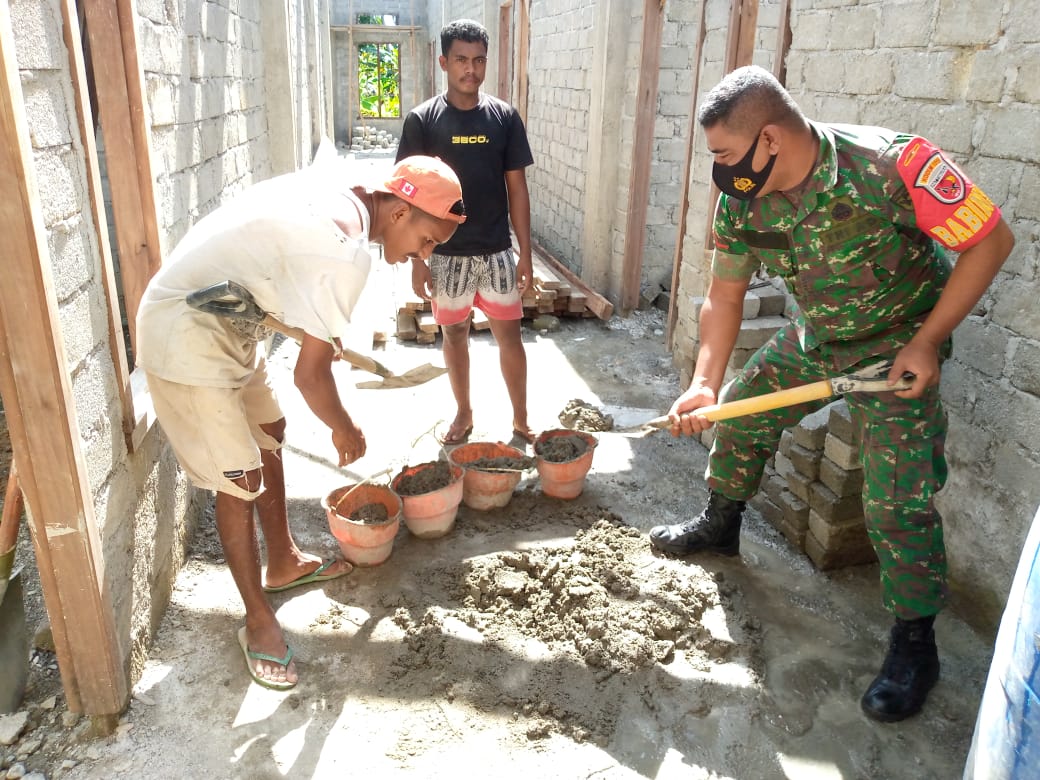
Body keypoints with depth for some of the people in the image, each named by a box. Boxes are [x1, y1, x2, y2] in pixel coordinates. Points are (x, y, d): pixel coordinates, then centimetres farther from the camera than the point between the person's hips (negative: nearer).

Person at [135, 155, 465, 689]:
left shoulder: (339, 188, 0)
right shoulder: (348, 253, -27)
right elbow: (309, 374, -23)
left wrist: (324, 333, 18)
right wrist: (345, 431, -3)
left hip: (219, 317, 10)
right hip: (186, 338, -10)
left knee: (269, 435, 19)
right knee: (240, 480, -4)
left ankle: (283, 563, 37)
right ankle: (258, 620, 15)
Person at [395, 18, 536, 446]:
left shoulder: (505, 117, 0)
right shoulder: (422, 120, -4)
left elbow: (516, 188, 3)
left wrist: (525, 253, 0)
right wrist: (417, 259, -6)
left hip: (497, 251, 1)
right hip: (446, 253, 0)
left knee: (509, 334, 4)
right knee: (455, 333, 12)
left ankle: (521, 420, 18)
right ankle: (464, 413, 29)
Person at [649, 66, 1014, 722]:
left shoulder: (890, 164, -32)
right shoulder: (741, 202, -15)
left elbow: (991, 239, -22)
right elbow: (725, 298, -6)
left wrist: (928, 341, -22)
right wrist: (706, 382, -20)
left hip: (898, 346, -5)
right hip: (814, 337, 6)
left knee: (898, 501, -9)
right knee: (741, 413, 12)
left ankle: (916, 644, 13)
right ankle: (721, 526, 38)